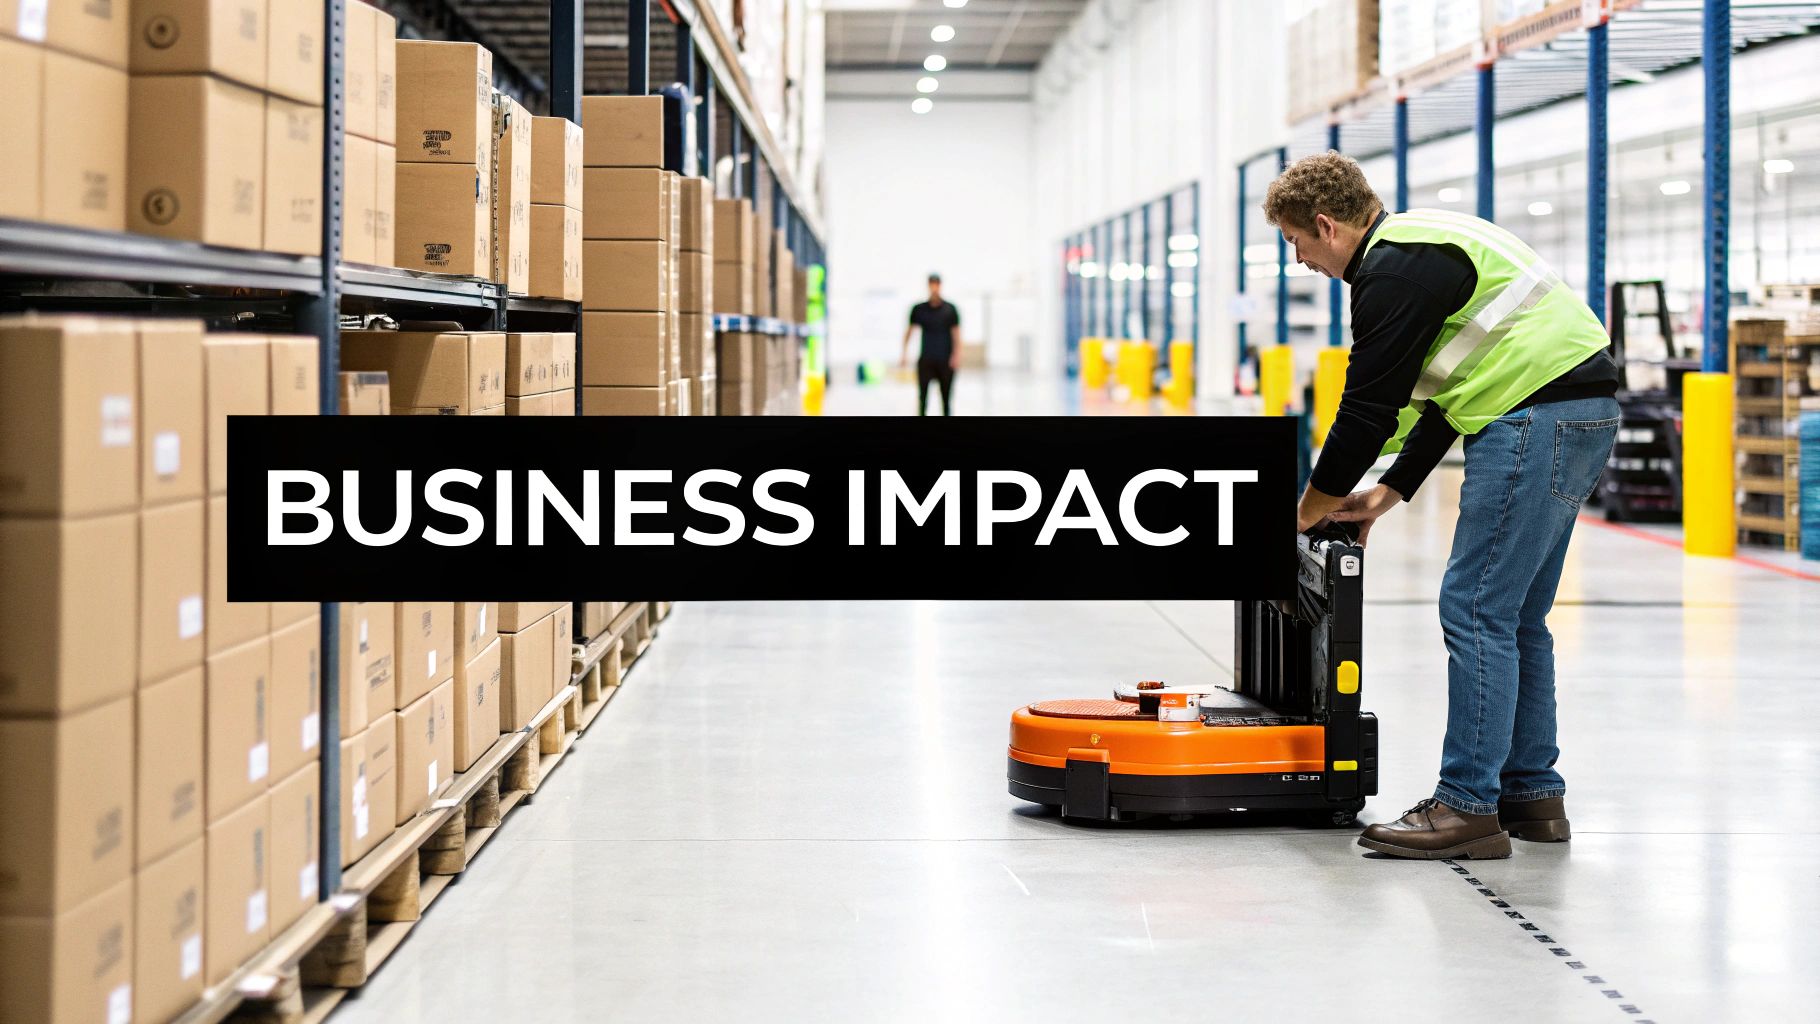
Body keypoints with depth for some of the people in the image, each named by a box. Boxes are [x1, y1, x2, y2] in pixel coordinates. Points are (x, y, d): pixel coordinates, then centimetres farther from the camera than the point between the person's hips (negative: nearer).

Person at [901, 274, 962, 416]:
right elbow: (909, 330, 10)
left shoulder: (950, 309, 2)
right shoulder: (919, 309, 5)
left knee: (947, 397, 3)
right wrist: (904, 353, 3)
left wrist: (956, 355, -8)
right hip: (926, 360, 0)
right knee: (922, 395, -6)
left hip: (946, 361, 0)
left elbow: (956, 333, 2)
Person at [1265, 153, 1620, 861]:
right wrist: (1387, 493, 22)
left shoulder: (1392, 272, -10)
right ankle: (1532, 795, 19)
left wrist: (1307, 512, 3)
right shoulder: (1425, 246, 22)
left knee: (1477, 610, -8)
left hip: (1537, 418, -11)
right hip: (1586, 411, 11)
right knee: (1517, 616, 15)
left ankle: (1469, 805, -7)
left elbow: (1368, 407, -10)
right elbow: (1447, 395, 26)